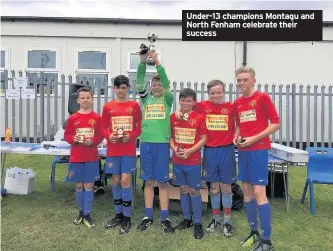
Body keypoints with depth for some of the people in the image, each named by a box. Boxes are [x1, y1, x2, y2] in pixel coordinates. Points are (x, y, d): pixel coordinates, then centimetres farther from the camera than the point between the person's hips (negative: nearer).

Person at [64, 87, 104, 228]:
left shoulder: (96, 118, -3)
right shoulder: (72, 118, 0)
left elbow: (100, 136, -1)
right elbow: (66, 135, 4)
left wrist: (92, 142, -19)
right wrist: (73, 139, -16)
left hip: (92, 157, -1)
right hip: (76, 157, 2)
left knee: (89, 185, 4)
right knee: (79, 185, 11)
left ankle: (87, 215, 15)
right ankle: (81, 212, 28)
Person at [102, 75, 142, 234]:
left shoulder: (134, 105, 1)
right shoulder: (108, 107, 5)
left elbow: (139, 127, 2)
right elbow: (103, 128, 7)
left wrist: (131, 136, -15)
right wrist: (109, 136, -13)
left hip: (129, 150, -2)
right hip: (112, 150, 2)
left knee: (125, 181, -5)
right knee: (116, 181, 9)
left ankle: (127, 218, 9)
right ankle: (118, 215, 25)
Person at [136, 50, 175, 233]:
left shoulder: (168, 99, 4)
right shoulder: (146, 98, 10)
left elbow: (166, 84, -12)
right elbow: (139, 82, -3)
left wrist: (158, 63, -19)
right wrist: (143, 61, -14)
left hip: (162, 143, -2)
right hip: (146, 143, 2)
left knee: (162, 182, 4)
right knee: (148, 181, 9)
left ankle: (164, 218, 14)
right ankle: (148, 217, 20)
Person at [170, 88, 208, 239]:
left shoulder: (199, 117, -7)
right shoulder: (173, 117, 3)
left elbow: (203, 139, -7)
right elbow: (171, 136, 8)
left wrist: (190, 151, -17)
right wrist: (174, 148, -10)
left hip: (193, 161, -4)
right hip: (177, 160, 4)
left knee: (194, 191, 3)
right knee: (183, 189, 14)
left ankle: (198, 223, 15)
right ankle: (187, 219, 29)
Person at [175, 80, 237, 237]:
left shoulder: (230, 107, -1)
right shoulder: (203, 106, 1)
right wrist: (178, 110, -9)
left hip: (226, 150, -1)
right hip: (210, 150, 1)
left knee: (225, 186, 8)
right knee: (214, 187, 12)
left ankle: (227, 222, 21)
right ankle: (215, 219, 27)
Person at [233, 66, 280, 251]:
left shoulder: (263, 97, -5)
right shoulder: (237, 103, 12)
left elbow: (276, 123, -7)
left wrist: (254, 138, -16)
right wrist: (236, 136, 2)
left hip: (259, 149, -6)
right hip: (243, 150, 7)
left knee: (259, 192, -8)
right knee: (247, 191, 10)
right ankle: (254, 232, 24)